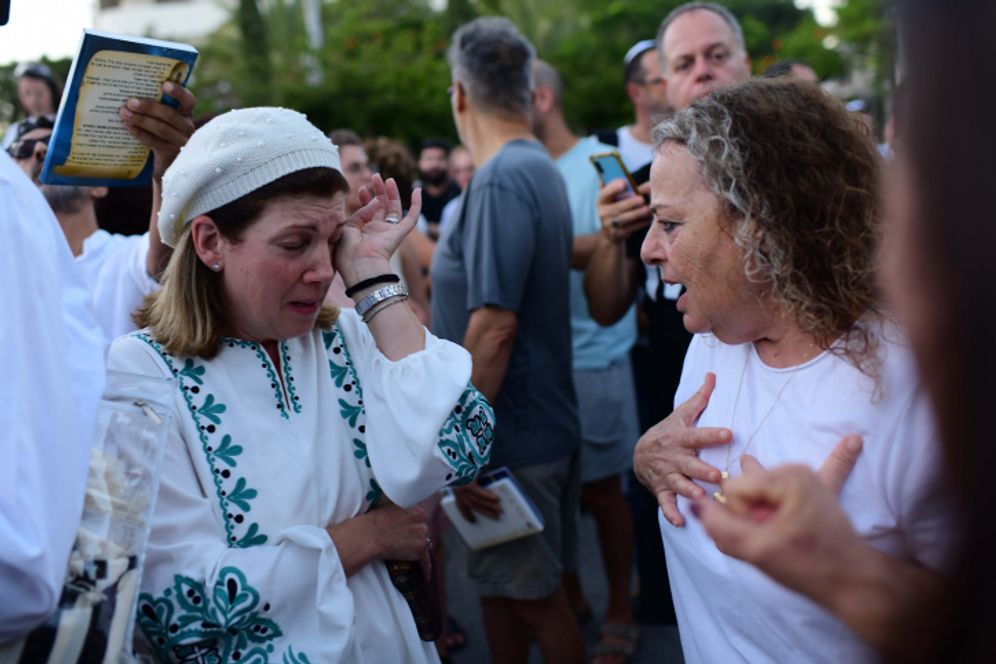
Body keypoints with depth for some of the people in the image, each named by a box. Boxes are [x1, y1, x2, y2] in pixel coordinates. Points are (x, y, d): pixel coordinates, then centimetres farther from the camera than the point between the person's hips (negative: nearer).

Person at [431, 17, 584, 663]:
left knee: (533, 597, 6)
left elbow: (494, 325, -25)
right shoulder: (539, 167, 10)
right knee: (500, 585, 18)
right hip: (535, 421, 9)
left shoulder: (500, 180, -20)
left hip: (512, 437, -9)